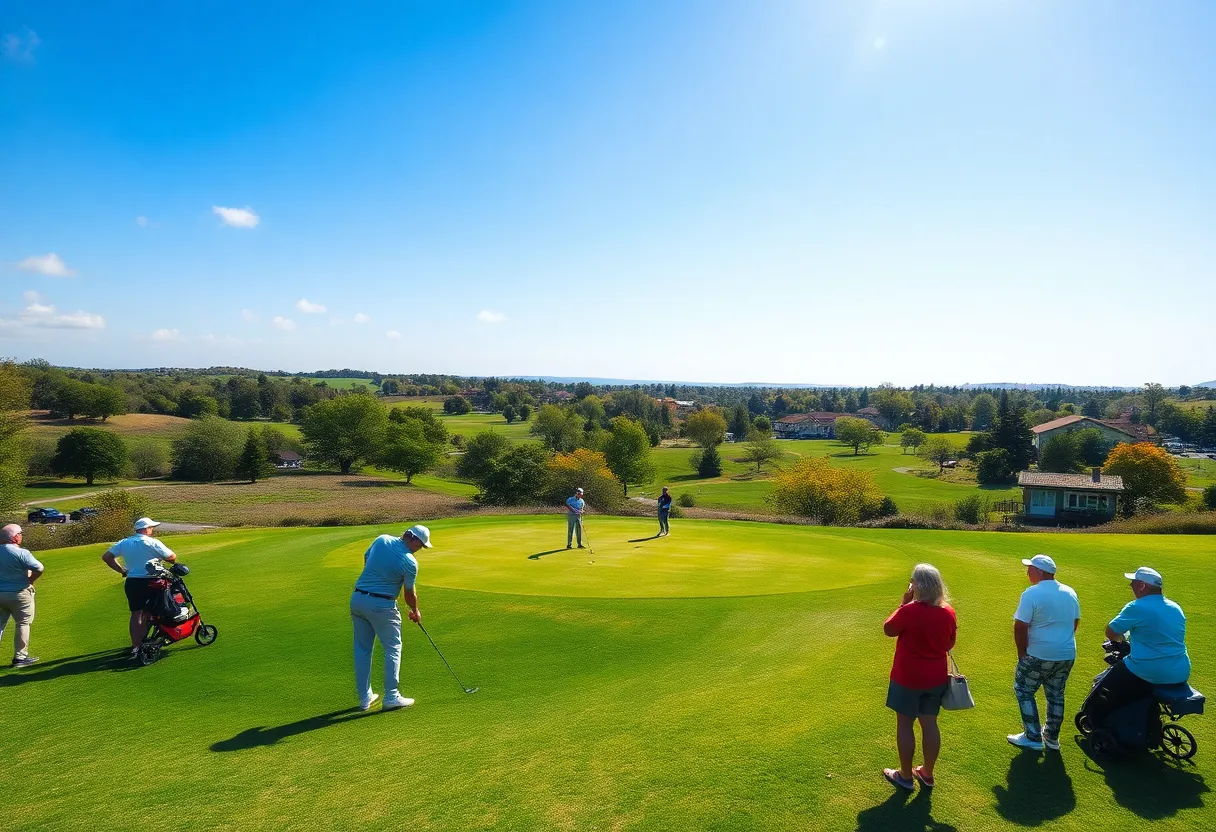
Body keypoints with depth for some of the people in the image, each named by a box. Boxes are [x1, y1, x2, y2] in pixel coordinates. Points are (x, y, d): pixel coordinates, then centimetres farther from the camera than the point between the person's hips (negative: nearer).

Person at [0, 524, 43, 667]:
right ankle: (20, 657, 9)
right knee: (23, 624, 6)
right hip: (19, 594, -6)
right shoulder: (21, 553, -19)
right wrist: (30, 580, -5)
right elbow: (39, 569, -23)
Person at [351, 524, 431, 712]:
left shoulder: (382, 539, 1)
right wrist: (415, 611, 18)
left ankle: (365, 698, 22)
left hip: (357, 598, 7)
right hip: (381, 605, -7)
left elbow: (366, 558, 17)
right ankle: (391, 698, 9)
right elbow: (409, 593, -1)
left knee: (362, 649, 14)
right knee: (393, 649, 8)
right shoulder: (410, 562, -13)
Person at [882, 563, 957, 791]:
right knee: (929, 723, 16)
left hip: (908, 678, -5)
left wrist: (903, 603, -7)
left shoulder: (909, 611, -24)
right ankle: (927, 773, 30)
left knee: (904, 724, 10)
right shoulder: (948, 612, -6)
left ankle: (905, 776, 21)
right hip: (936, 677, 5)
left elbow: (888, 630, -7)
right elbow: (949, 644, 7)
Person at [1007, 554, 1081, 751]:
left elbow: (1020, 627, -19)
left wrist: (1022, 653, -7)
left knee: (1024, 691, 9)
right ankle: (1052, 738, 29)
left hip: (1039, 655, -7)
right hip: (1067, 655, 7)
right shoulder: (1070, 592, 4)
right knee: (1056, 695, 18)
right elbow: (1075, 622, 15)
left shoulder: (1032, 594, -18)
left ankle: (1033, 737, 11)